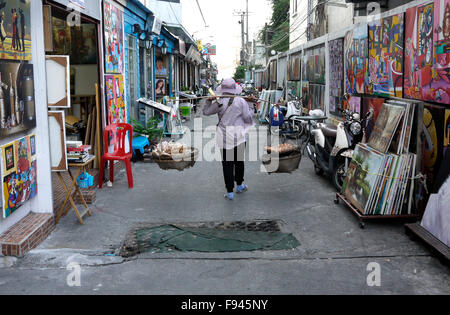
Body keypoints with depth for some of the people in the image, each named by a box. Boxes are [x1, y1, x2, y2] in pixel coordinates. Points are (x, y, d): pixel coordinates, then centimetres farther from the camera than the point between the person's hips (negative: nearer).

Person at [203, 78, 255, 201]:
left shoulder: (219, 103, -2)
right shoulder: (241, 101, -4)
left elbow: (206, 112, 8)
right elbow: (247, 118, -3)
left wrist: (209, 101, 9)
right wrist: (250, 109, 11)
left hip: (224, 136, 0)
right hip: (239, 135, 0)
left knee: (227, 164, 4)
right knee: (239, 161, 19)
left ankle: (230, 192, 6)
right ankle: (239, 185, 34)